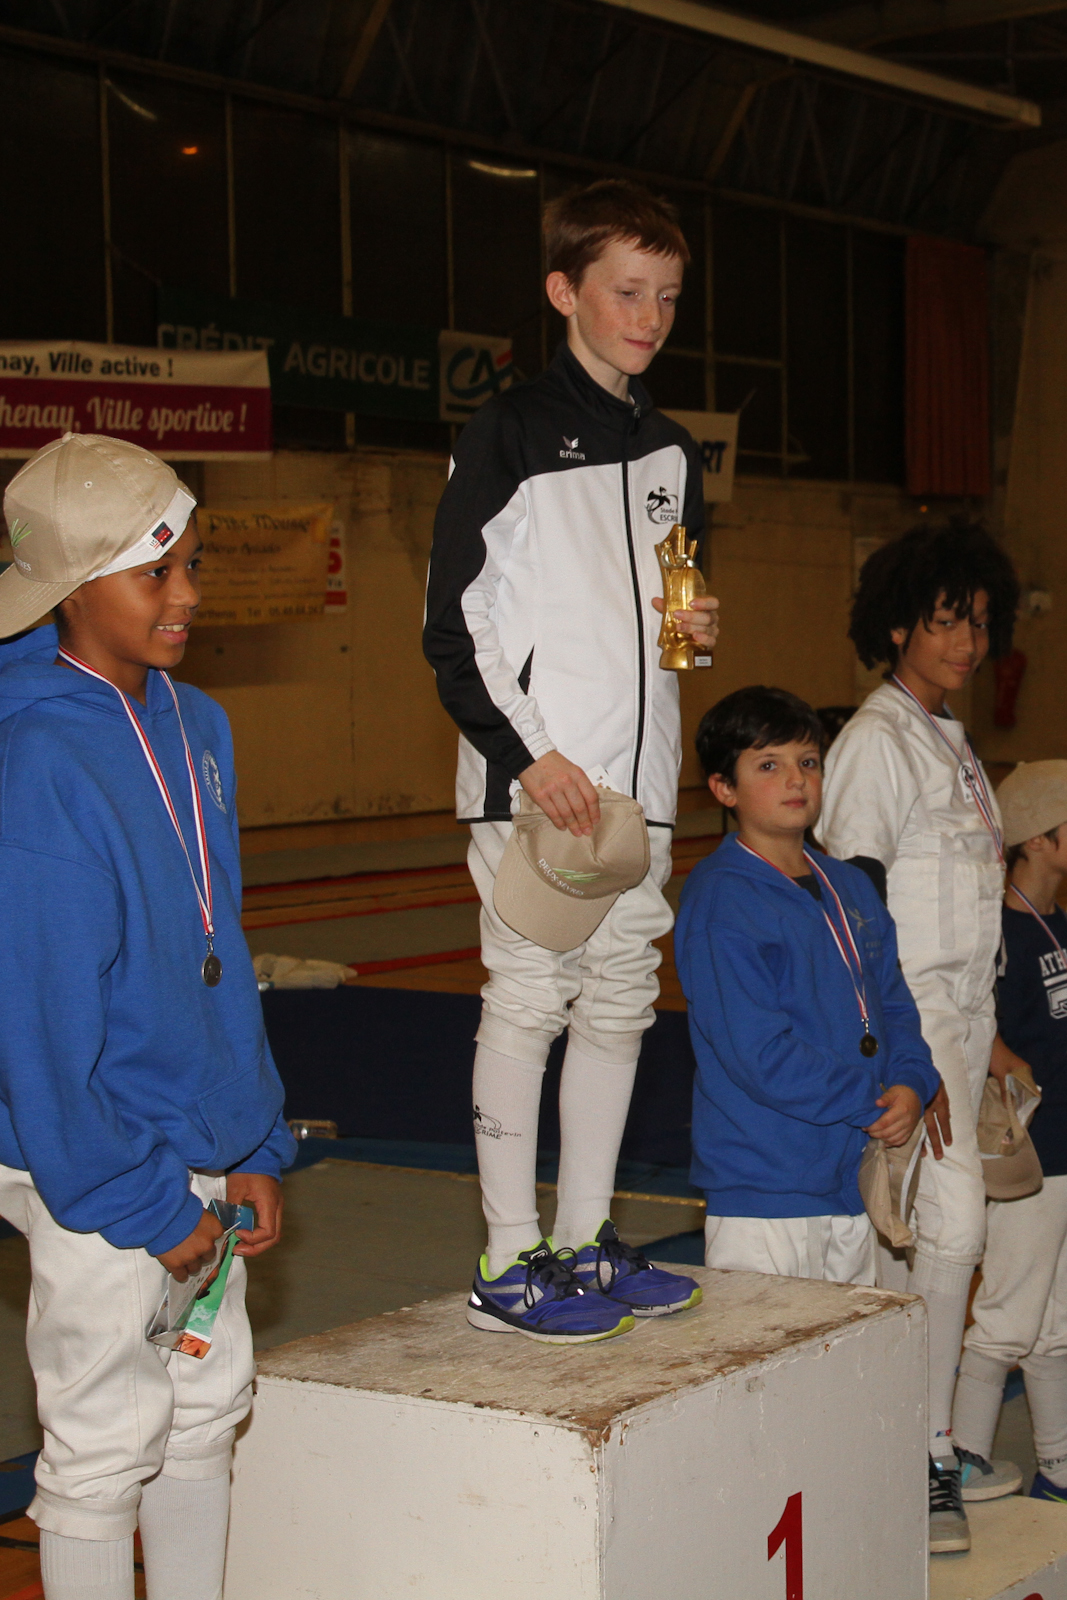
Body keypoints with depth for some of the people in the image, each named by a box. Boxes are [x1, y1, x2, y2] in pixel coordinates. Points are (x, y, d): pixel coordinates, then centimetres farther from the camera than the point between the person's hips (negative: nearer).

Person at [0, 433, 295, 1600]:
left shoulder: (194, 727, 5)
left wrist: (254, 1149, 8)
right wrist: (143, 1206, -15)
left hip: (204, 1156, 8)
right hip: (96, 1175, -7)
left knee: (206, 1412, 17)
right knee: (106, 1442, 5)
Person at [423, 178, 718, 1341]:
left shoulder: (669, 449, 16)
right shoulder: (509, 434, -5)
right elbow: (452, 626, -7)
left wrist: (699, 628, 5)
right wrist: (525, 755, -15)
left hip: (639, 779, 7)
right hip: (531, 778, -7)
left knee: (619, 1001, 10)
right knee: (527, 998, -6)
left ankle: (584, 1238, 20)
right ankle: (510, 1261, 2)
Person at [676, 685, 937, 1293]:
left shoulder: (850, 887, 14)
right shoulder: (719, 901, -12)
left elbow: (894, 1004, 15)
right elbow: (759, 1053, -18)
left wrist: (912, 1085, -5)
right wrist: (872, 1104, -15)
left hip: (856, 1185, 8)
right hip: (763, 1194, -8)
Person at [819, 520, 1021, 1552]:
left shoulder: (950, 741, 17)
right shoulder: (876, 741, -10)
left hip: (955, 1018, 8)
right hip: (903, 1018, -8)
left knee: (907, 1233, 9)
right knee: (951, 1216, -15)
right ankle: (925, 1456, -8)